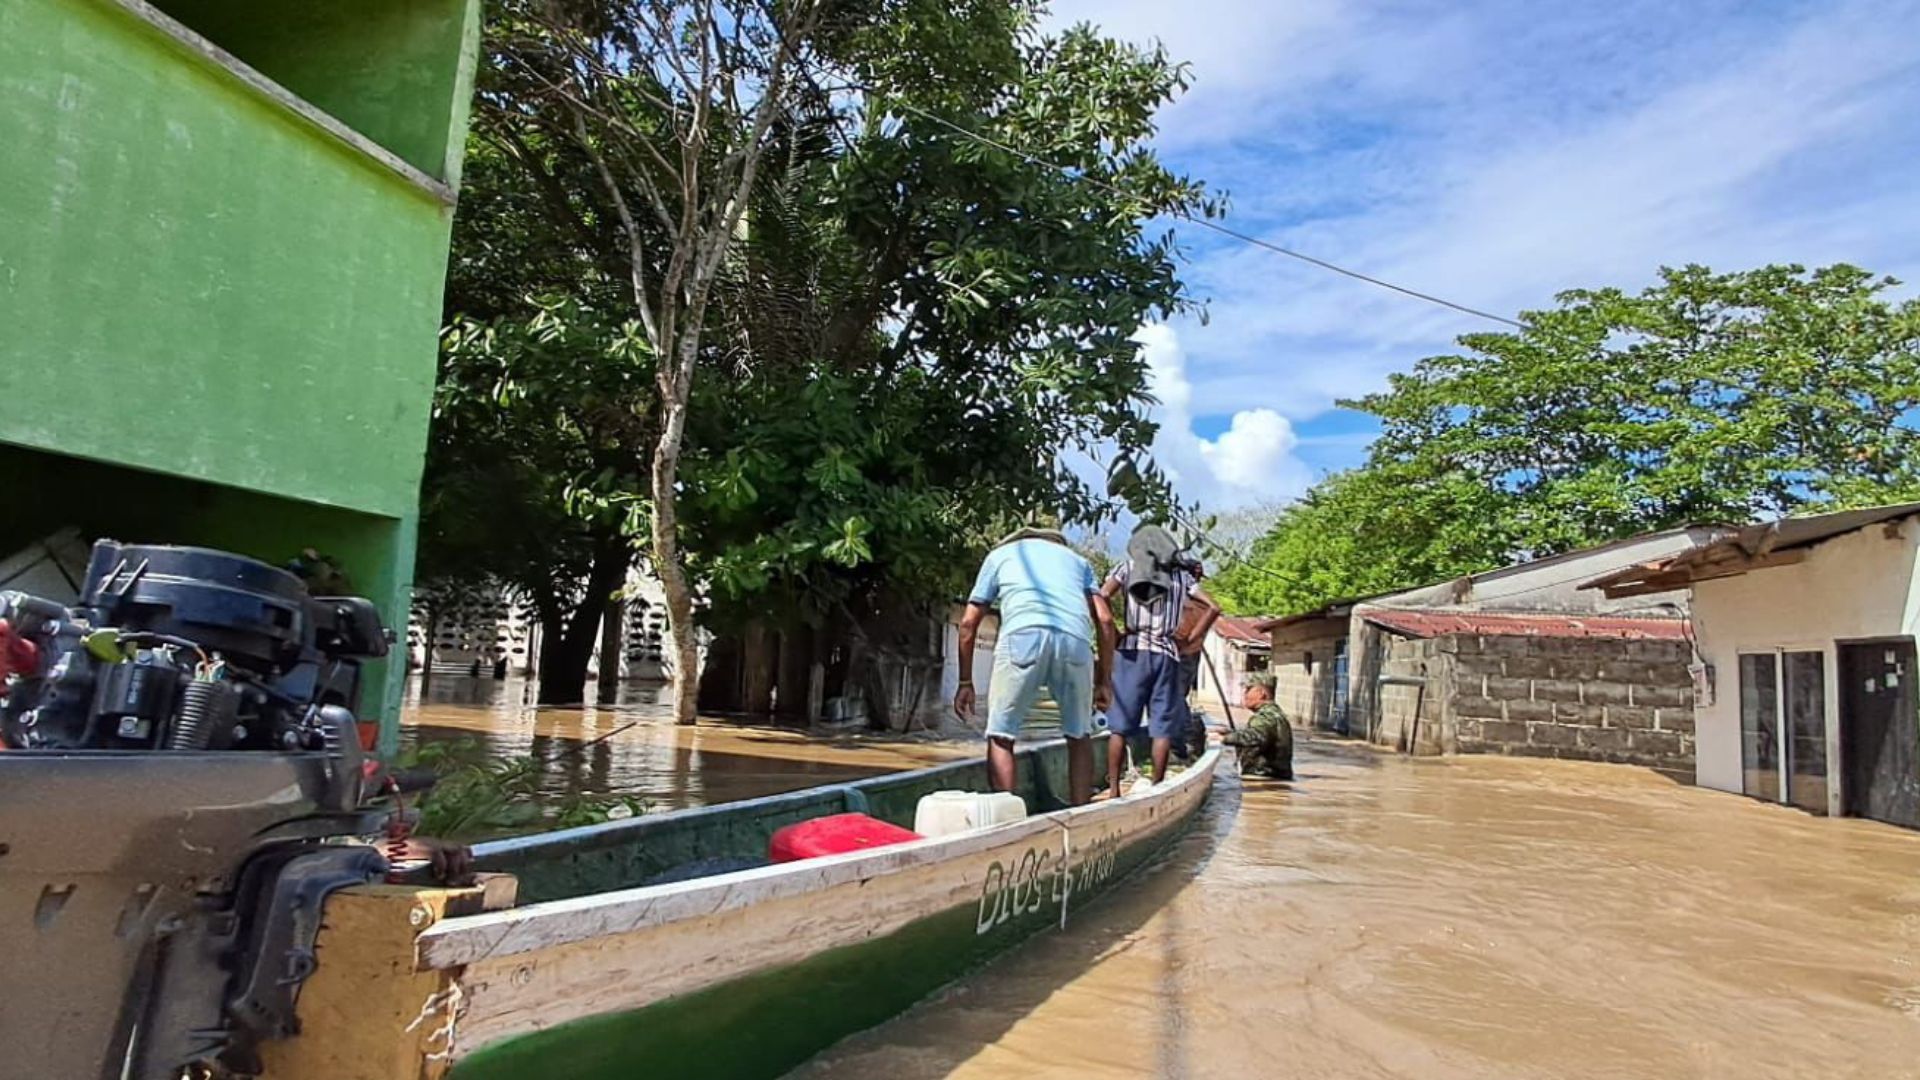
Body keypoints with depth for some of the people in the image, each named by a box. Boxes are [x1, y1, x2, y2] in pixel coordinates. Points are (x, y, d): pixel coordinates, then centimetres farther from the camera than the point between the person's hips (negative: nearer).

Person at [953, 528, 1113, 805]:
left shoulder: (1000, 554, 32)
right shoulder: (1077, 559, 35)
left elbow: (969, 622, 23)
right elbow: (1105, 620, 21)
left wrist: (965, 682, 26)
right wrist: (1103, 681, 23)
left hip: (1023, 636, -2)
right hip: (1076, 640, 2)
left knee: (1000, 737, 7)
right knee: (1079, 736, 18)